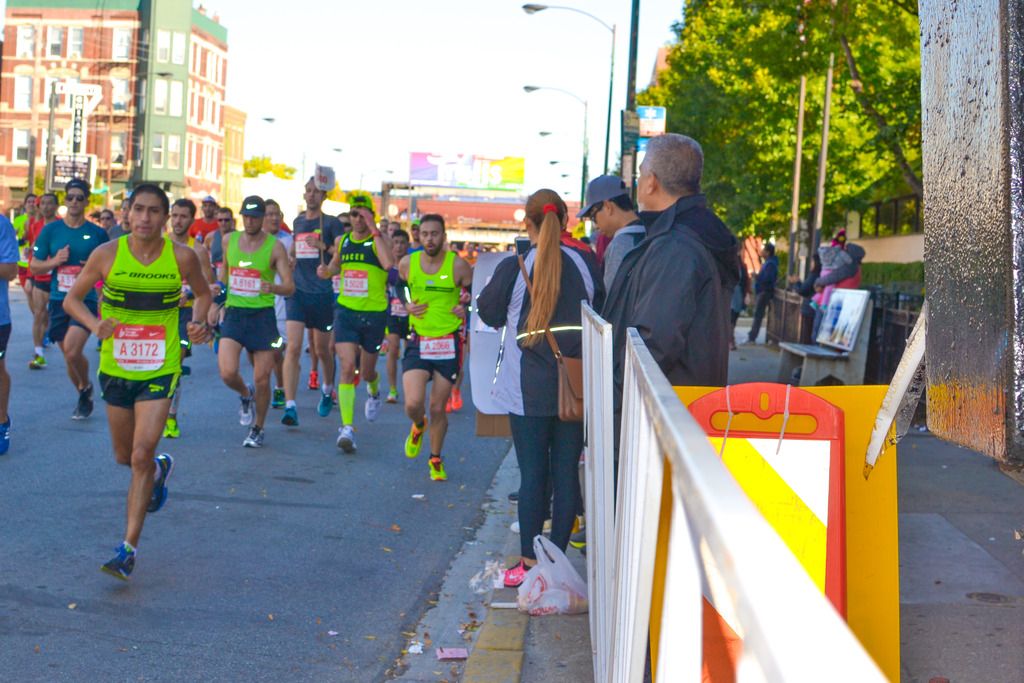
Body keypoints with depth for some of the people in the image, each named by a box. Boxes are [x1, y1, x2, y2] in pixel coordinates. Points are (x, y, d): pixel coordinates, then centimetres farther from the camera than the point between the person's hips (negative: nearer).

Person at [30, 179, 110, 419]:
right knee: (69, 355, 10)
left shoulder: (98, 234, 0)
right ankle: (85, 398, 32)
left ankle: (86, 386, 6)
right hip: (59, 300, 3)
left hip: (86, 300, -3)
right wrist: (55, 262, -12)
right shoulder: (50, 230, 3)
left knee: (72, 351, -21)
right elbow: (34, 266, 6)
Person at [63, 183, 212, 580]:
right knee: (124, 456, 16)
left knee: (141, 456, -12)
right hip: (115, 367, 2)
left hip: (160, 370, -2)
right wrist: (95, 325, -18)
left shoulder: (182, 257, -7)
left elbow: (203, 294, 12)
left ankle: (128, 549, -4)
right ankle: (160, 470, 53)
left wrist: (197, 322, -8)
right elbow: (72, 300, 2)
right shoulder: (107, 255, -7)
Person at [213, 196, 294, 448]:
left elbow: (290, 286, -9)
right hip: (234, 313, 2)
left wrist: (272, 288, -29)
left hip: (262, 315, -2)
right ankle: (245, 395, 21)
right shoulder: (229, 240, 6)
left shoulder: (274, 247, -5)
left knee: (262, 380, 0)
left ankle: (257, 429, 22)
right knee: (227, 373, -15)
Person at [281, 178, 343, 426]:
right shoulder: (297, 222, 13)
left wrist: (323, 246, -21)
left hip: (322, 293, -3)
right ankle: (290, 406, -15)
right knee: (293, 347, -11)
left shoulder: (331, 223, -1)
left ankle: (327, 390, 40)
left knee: (322, 349, 11)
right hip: (297, 291, 3)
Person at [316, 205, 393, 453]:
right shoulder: (342, 241, 7)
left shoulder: (379, 240, -6)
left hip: (374, 314, -2)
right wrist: (327, 271, 3)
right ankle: (347, 428, -18)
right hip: (346, 311, 2)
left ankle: (374, 392, 52)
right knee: (347, 368, -15)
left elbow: (388, 263, -28)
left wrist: (374, 230, -25)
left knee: (366, 372, 14)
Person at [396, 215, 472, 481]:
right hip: (417, 343, 1)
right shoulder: (407, 263, -1)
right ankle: (418, 426, 25)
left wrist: (466, 308, -10)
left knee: (438, 408, 5)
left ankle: (436, 460, 27)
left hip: (448, 344, -1)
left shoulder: (458, 265, -7)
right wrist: (407, 305, 3)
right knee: (413, 404, -13)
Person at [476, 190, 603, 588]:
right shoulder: (586, 263, 0)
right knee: (567, 470, 7)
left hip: (529, 387, -2)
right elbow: (602, 314, 12)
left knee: (532, 472, 2)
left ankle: (529, 562, 6)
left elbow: (489, 313, 4)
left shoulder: (514, 267, -8)